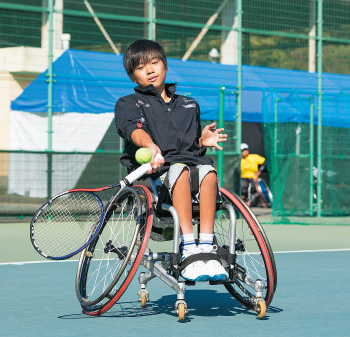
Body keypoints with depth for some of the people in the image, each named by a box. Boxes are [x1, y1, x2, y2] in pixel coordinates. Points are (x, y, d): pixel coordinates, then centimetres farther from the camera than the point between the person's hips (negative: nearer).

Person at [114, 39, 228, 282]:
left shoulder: (189, 105, 27)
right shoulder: (128, 104, 12)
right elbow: (134, 128, -12)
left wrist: (202, 141, 3)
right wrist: (151, 146, -34)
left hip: (190, 159, 4)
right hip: (153, 171, -3)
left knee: (208, 170, -31)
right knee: (180, 169, -37)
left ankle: (207, 248, -36)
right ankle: (188, 250, -43)